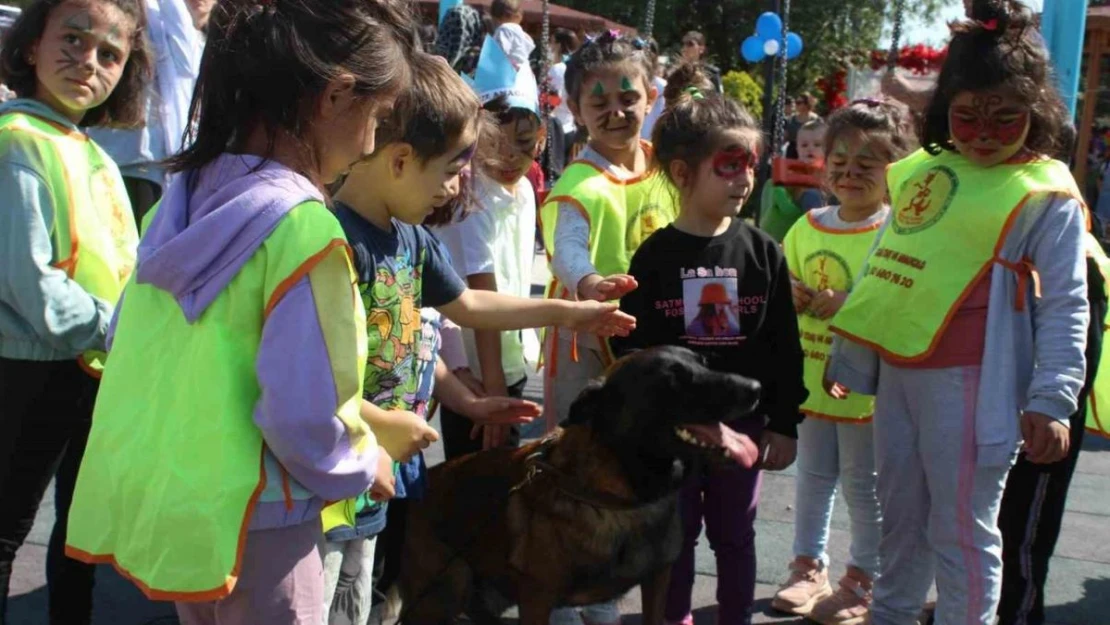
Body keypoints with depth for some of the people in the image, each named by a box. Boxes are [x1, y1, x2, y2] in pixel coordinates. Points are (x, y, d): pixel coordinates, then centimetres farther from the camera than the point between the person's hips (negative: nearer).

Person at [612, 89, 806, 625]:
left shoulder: (763, 252, -3)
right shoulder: (655, 255, -6)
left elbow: (784, 346, 0)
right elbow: (631, 346, -3)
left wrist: (784, 424, -1)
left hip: (743, 419, 1)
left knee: (734, 535, 14)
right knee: (675, 535, 12)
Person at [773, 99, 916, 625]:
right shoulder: (808, 227, 5)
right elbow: (783, 288, 13)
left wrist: (851, 306, -27)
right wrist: (792, 298, -8)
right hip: (811, 376, 5)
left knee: (864, 484, 8)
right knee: (813, 474, 17)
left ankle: (862, 581, 23)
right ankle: (809, 567, 32)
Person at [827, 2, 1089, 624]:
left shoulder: (1047, 195, -7)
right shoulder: (922, 173, 10)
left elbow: (1065, 308, -9)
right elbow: (885, 273, 17)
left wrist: (1052, 399, -17)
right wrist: (850, 355, 20)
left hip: (970, 380, -6)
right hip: (897, 370, 6)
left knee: (961, 527, 2)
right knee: (901, 517, 19)